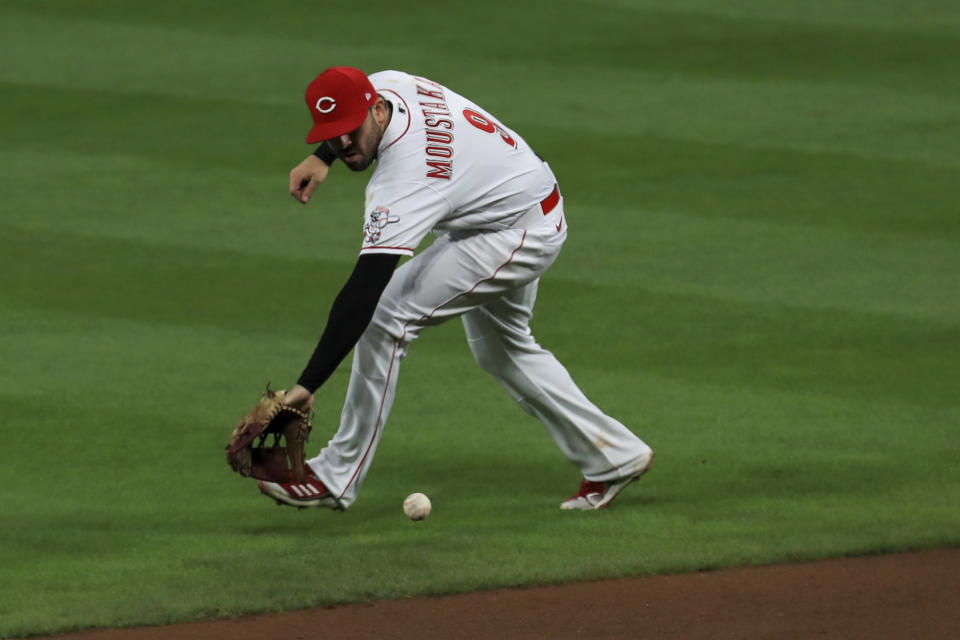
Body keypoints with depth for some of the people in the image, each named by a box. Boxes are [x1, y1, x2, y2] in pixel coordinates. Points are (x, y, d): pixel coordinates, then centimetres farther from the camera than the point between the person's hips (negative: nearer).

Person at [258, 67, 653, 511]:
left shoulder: (406, 178, -37)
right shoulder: (385, 85, -13)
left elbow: (362, 292, -42)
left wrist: (306, 386, -45)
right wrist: (321, 159, 2)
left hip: (522, 235, -11)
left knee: (383, 314, -19)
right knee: (499, 348, 26)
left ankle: (336, 478, -12)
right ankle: (614, 456, 33)